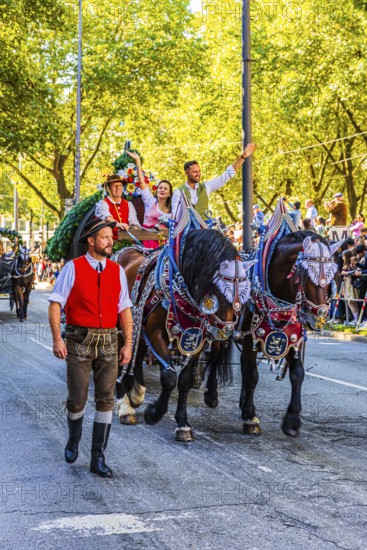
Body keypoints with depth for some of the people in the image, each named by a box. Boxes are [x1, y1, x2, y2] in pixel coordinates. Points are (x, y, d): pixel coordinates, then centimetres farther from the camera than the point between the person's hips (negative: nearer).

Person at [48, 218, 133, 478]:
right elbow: (55, 304, -7)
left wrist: (128, 344, 1)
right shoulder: (73, 268, -4)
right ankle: (74, 440, 35)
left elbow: (125, 310, 7)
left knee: (106, 400, 0)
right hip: (79, 341, -3)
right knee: (77, 399, 5)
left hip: (108, 342, 3)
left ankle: (98, 459, 9)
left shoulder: (117, 271, 6)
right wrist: (57, 338, -16)